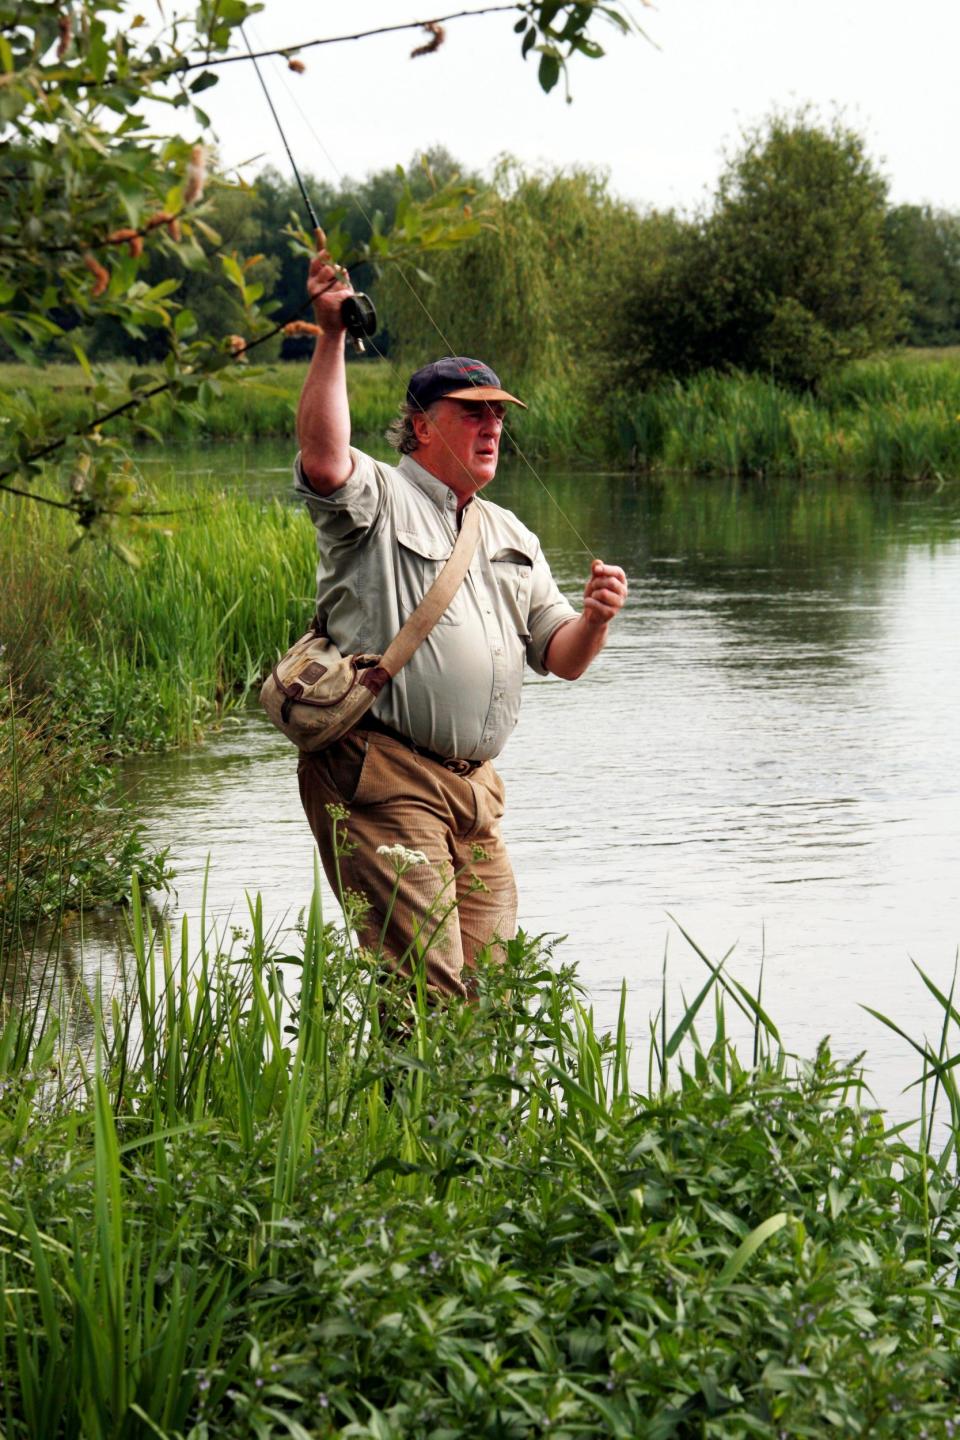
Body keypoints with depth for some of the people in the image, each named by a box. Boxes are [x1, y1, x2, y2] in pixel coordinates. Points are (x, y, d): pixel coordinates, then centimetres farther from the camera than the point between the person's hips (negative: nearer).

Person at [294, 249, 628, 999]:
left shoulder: (512, 537, 23)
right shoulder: (377, 500, 2)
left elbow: (562, 657, 19)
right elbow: (323, 458, -22)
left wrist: (596, 617, -3)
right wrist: (333, 336, -25)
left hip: (475, 789, 7)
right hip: (380, 776, -7)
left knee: (488, 981, 6)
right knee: (427, 986, -15)